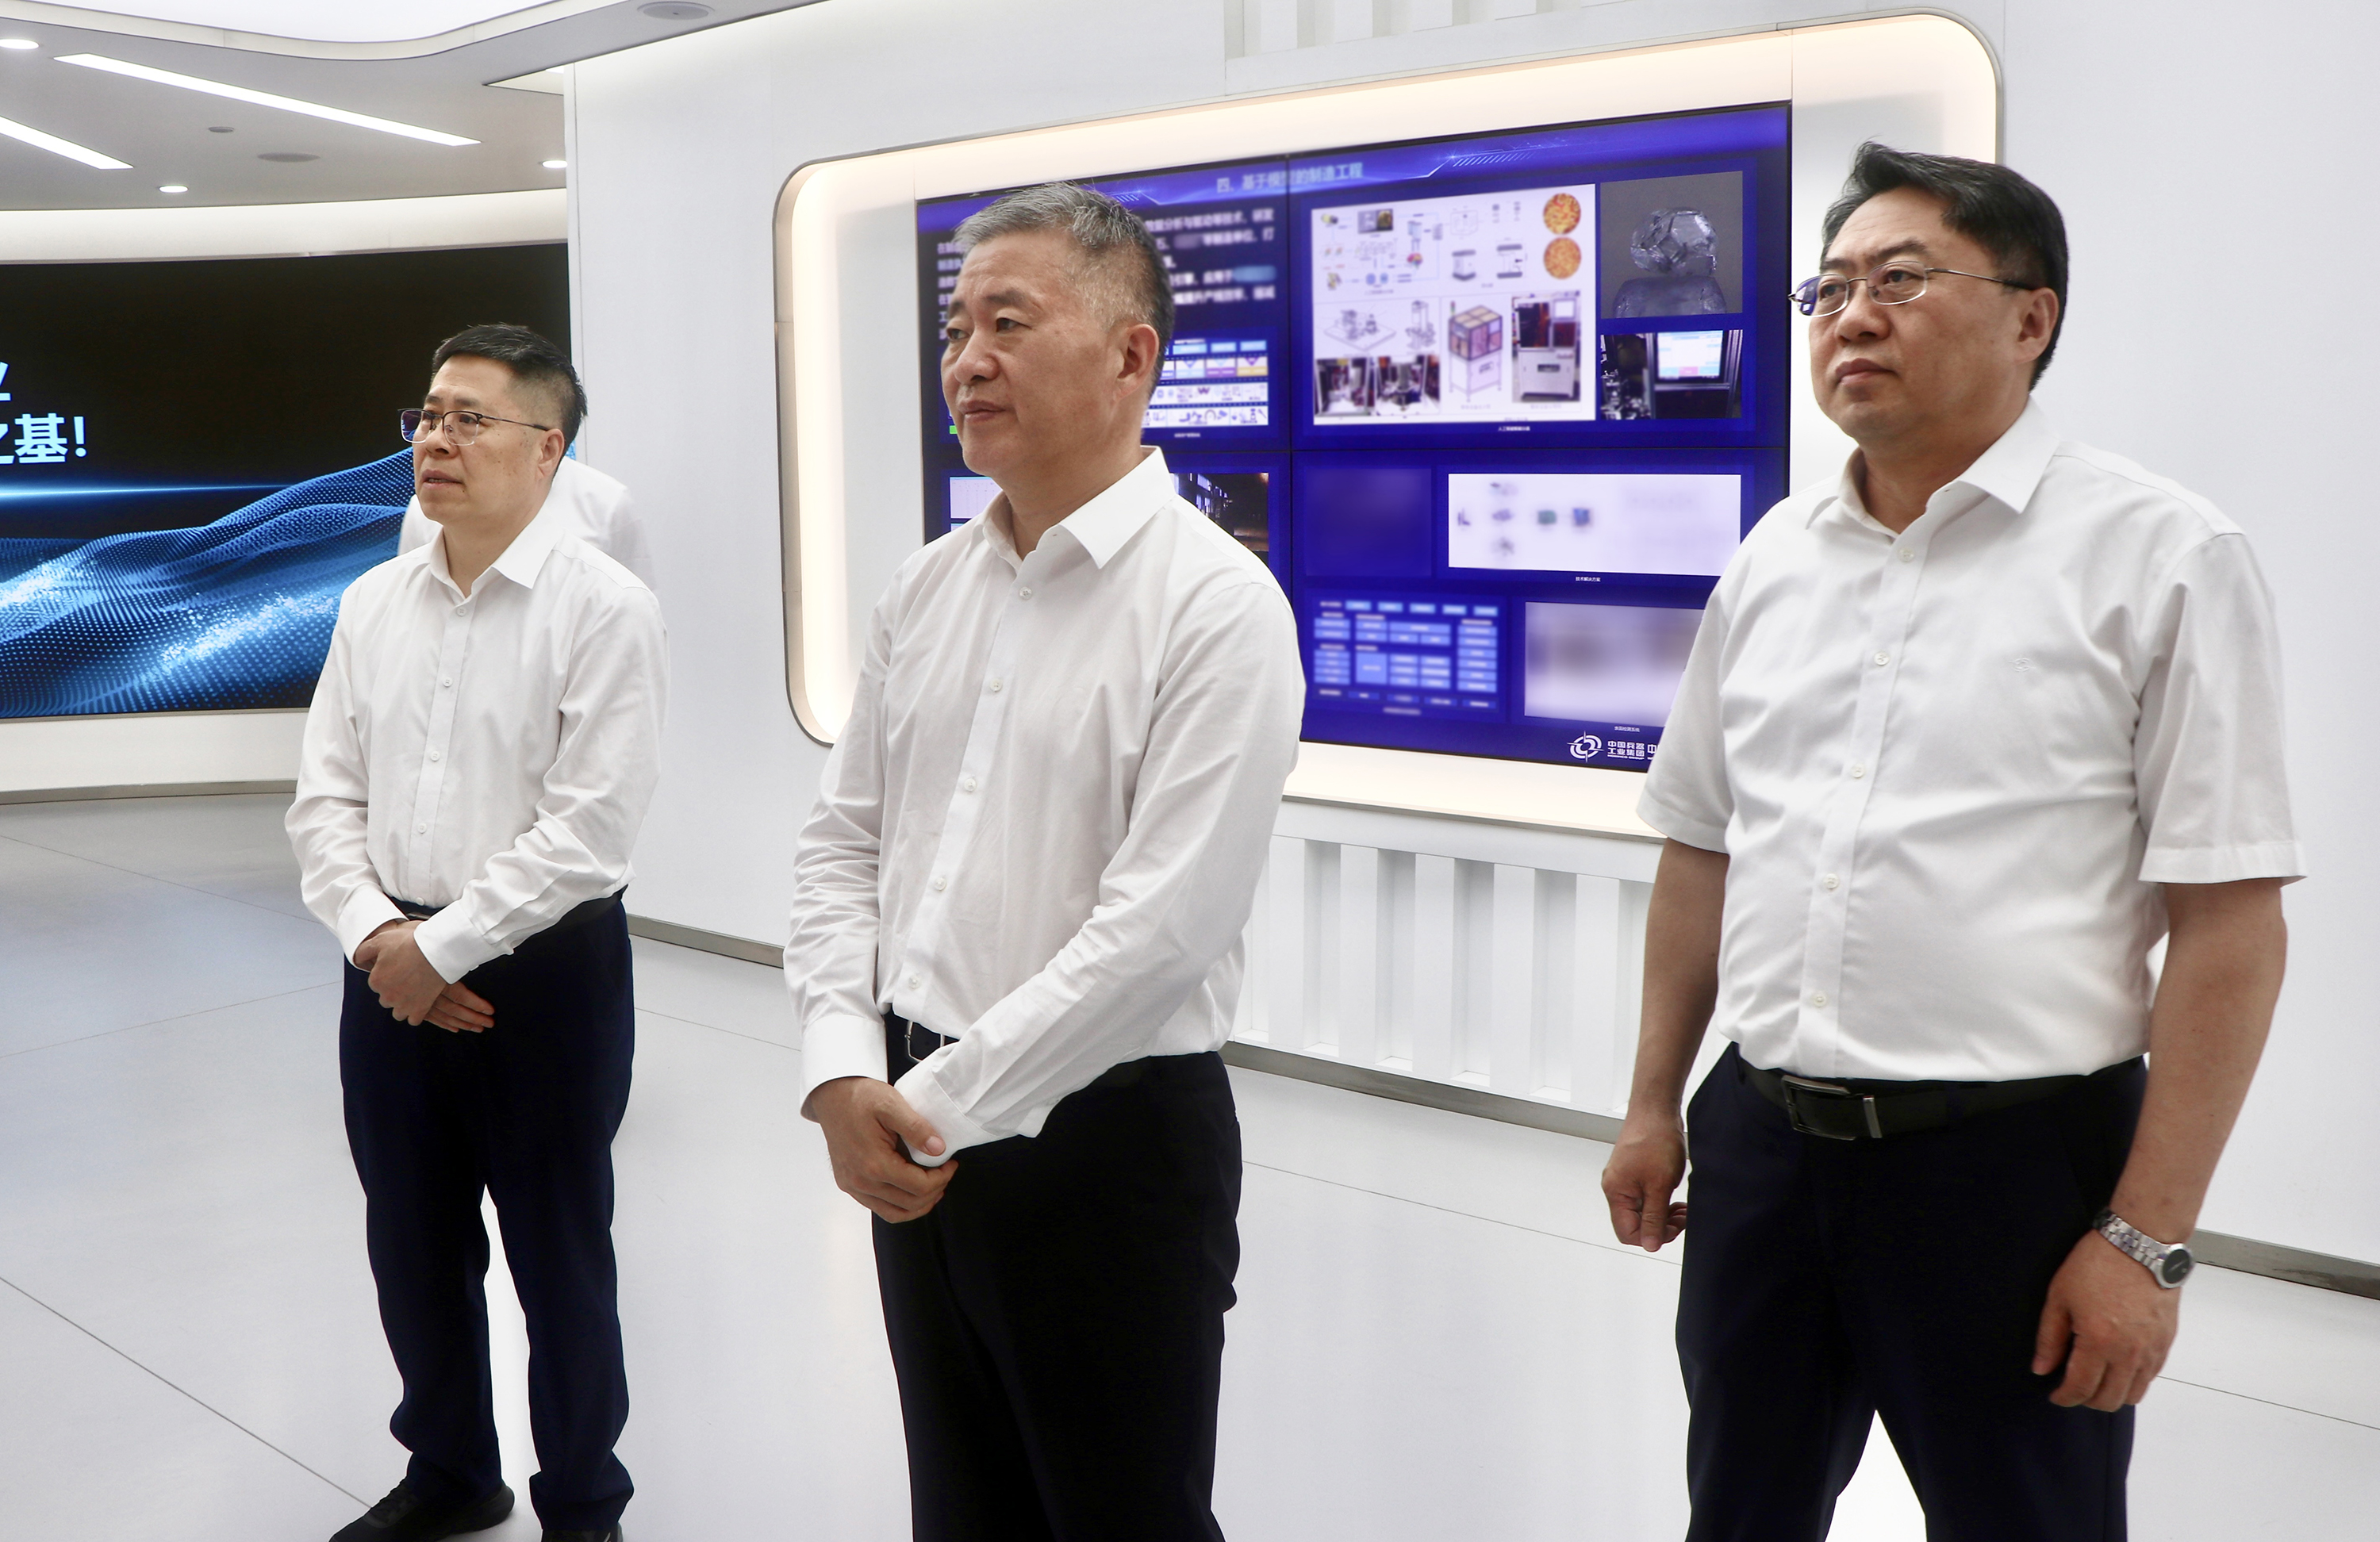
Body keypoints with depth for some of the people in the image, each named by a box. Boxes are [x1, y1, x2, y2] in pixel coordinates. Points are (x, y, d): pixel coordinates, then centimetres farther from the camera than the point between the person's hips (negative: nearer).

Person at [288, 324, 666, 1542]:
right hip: (388, 969, 6)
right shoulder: (373, 604, 6)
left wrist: (443, 946, -16)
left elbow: (588, 828, -17)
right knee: (412, 1244, 18)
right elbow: (326, 797, 6)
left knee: (560, 1255, 9)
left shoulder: (603, 606, -11)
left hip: (545, 967, -5)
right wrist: (374, 934, -9)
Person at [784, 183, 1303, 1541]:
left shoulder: (1217, 603, -15)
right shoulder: (928, 589, 7)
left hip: (1112, 1136, -6)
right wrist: (844, 1074, -4)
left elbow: (1162, 923, -21)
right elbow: (845, 842, 9)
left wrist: (943, 1108, -17)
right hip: (917, 1136, 6)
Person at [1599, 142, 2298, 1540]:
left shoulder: (2162, 557, -9)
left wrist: (2148, 1240, -14)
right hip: (1760, 1139, 5)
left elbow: (2231, 923, -12)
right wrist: (1654, 1105, 14)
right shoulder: (1774, 560, 8)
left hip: (2010, 1160, -4)